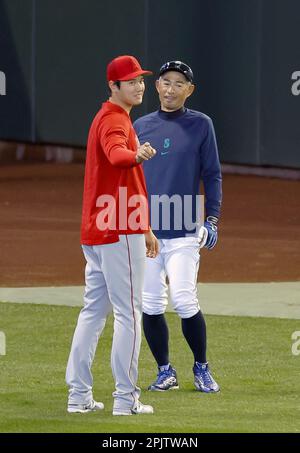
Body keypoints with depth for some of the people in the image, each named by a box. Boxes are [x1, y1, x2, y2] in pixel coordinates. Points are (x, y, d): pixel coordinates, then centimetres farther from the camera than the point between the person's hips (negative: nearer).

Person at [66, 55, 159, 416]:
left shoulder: (109, 118, 20)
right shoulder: (114, 121, -12)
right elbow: (116, 154, -38)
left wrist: (145, 229, 29)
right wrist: (137, 154, -60)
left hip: (95, 232, 10)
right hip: (119, 233, -10)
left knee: (94, 310, 12)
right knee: (128, 311, -6)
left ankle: (79, 395, 12)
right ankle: (125, 397, -7)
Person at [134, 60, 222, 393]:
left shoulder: (201, 125, 4)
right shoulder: (141, 126, 11)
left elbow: (212, 175, 4)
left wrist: (212, 219, -5)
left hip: (184, 231, -3)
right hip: (144, 229, 3)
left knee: (184, 301, -11)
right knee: (150, 303, 1)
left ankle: (201, 368, 6)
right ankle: (165, 372, 12)